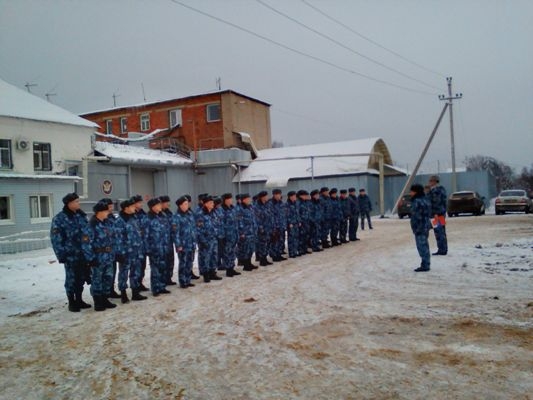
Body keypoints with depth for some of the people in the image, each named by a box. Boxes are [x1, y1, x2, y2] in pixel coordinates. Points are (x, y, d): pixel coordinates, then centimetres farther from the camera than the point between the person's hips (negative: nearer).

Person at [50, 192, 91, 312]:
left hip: (83, 253, 6)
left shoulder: (81, 215, 8)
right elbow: (56, 239, -11)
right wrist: (61, 255, -13)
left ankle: (79, 300, 28)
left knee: (81, 278, 14)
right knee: (71, 279, 4)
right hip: (71, 255, -6)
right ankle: (71, 302, 18)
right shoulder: (59, 219, -10)